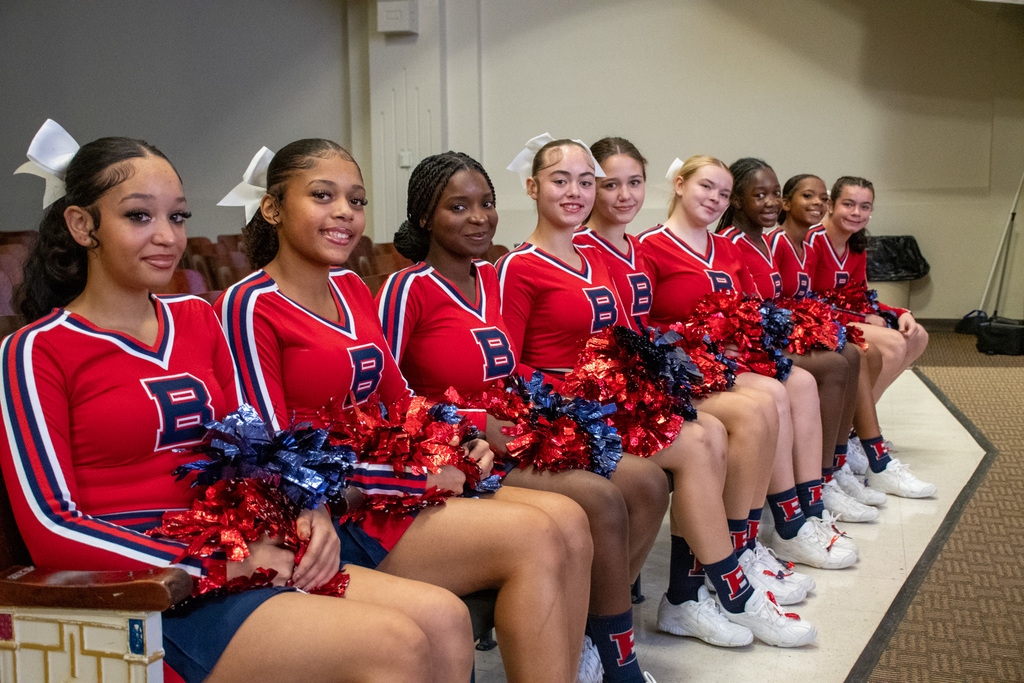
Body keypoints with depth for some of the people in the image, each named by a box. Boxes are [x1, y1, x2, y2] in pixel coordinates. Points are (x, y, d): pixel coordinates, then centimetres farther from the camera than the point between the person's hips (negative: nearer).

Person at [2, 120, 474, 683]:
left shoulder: (198, 319, 17)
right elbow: (53, 530, -9)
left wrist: (304, 513, -3)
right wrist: (219, 564, -15)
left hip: (239, 563, 6)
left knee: (443, 619, -16)